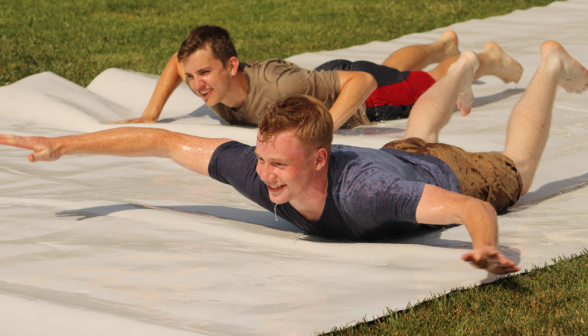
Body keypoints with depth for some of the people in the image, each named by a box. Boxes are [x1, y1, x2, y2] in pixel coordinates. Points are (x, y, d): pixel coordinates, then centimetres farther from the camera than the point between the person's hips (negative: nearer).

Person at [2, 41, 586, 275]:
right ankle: (467, 64, 69)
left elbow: (474, 206, -59)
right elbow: (163, 141, -34)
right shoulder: (259, 170, -40)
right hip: (399, 157, 5)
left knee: (515, 168, 29)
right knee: (417, 136, 41)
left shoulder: (363, 190, -54)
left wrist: (485, 248, -82)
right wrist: (61, 145, -37)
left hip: (456, 177, -4)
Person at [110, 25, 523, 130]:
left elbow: (363, 81, -47)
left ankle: (488, 59, 51)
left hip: (361, 94, -6)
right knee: (393, 68, 37)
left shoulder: (278, 86, -48)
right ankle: (443, 44, 66)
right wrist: (150, 116, -16)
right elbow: (175, 60, -6)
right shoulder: (213, 84, -29)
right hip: (328, 73, 6)